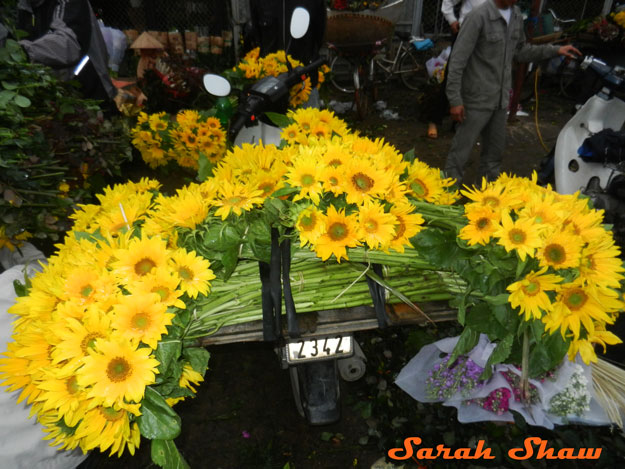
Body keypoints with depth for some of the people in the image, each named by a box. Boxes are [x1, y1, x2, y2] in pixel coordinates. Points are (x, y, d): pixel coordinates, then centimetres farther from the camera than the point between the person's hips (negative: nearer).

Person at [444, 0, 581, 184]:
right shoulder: (479, 16, -15)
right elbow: (457, 60, -15)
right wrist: (455, 100, -18)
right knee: (461, 152, -1)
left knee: (494, 151, 17)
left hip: (501, 99, 7)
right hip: (477, 99, -7)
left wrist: (554, 50, 9)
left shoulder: (516, 16, 7)